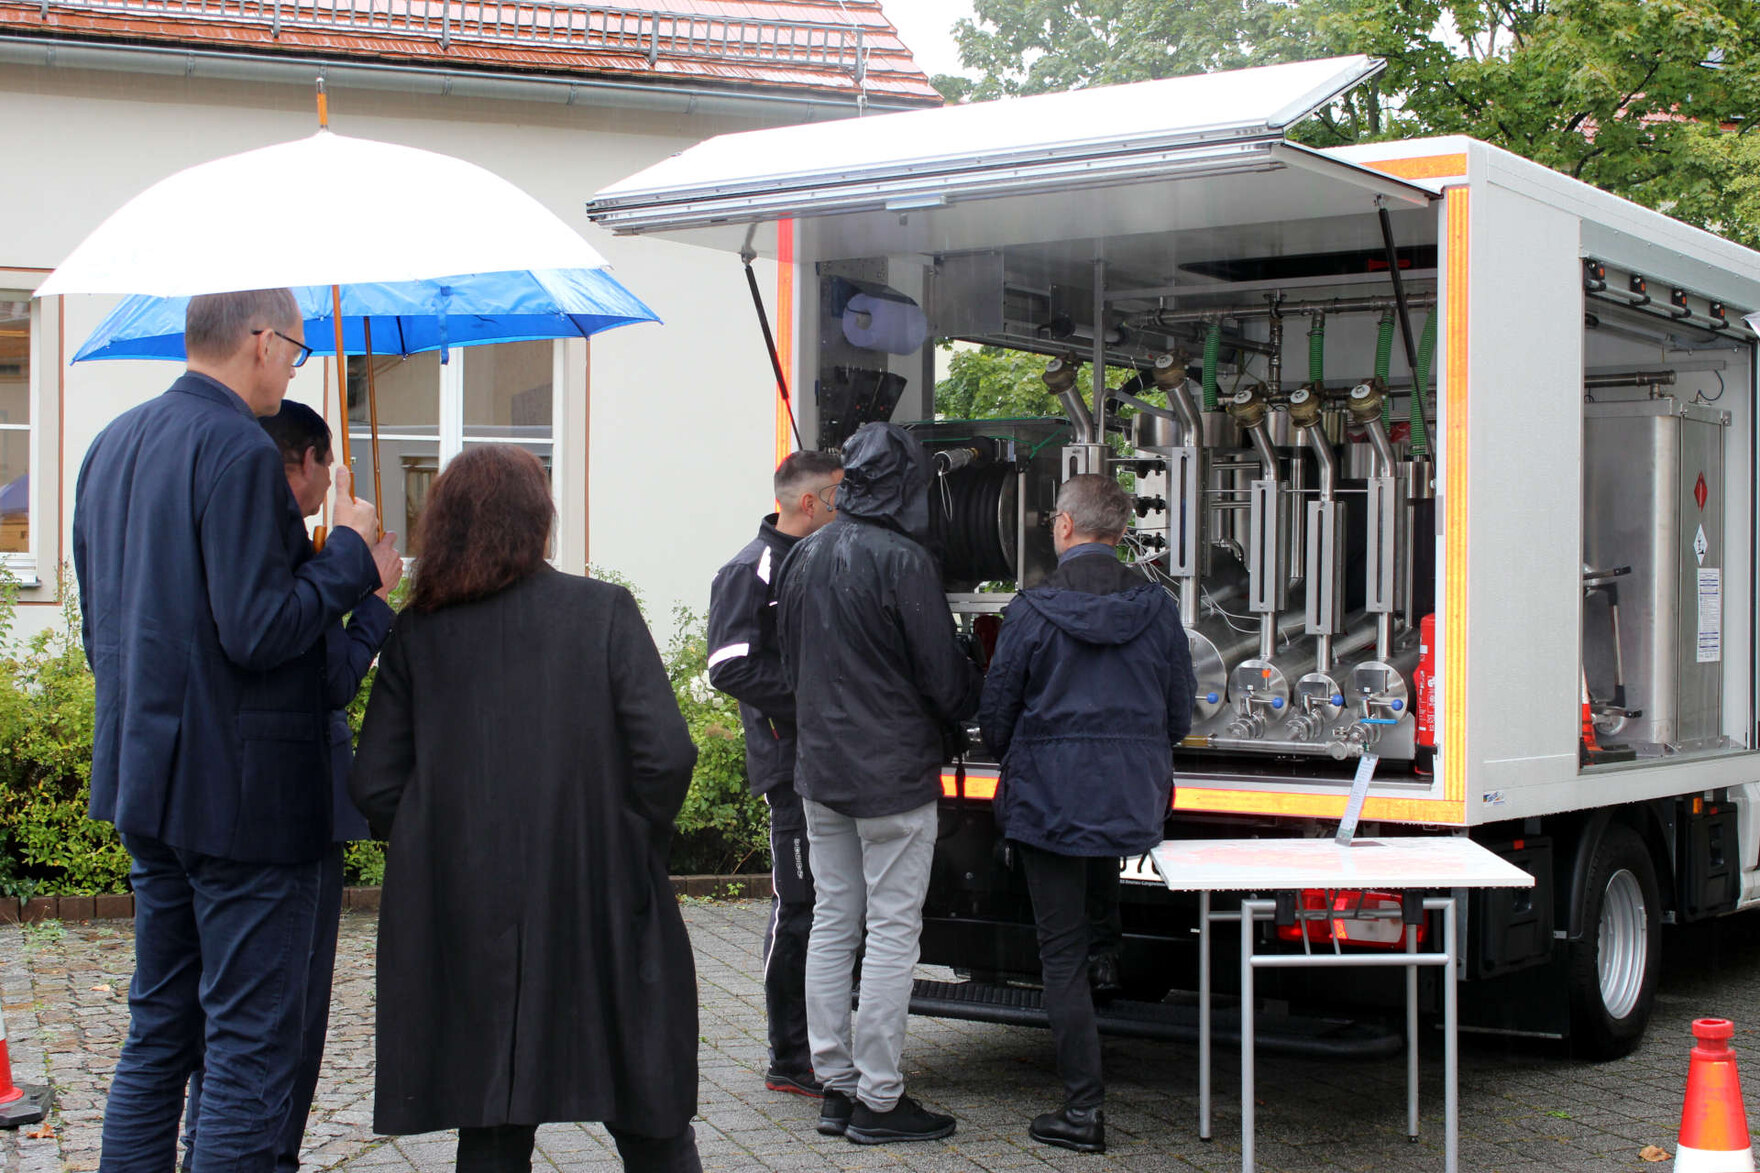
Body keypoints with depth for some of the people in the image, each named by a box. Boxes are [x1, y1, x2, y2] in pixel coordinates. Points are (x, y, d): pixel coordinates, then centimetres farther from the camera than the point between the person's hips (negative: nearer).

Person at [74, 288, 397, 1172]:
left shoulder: (111, 445, 12)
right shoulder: (240, 451, -17)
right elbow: (258, 631, -23)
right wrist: (348, 554, -9)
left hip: (147, 780, 9)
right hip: (241, 792, -9)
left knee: (158, 1031, 18)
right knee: (250, 1049, -1)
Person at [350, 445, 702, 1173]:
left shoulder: (416, 633, 2)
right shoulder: (603, 611, -3)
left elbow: (374, 787, -2)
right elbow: (665, 756, -11)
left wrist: (445, 856, 12)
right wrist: (630, 853, 3)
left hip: (462, 922, 2)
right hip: (598, 917, -2)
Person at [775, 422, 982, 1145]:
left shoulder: (804, 558, 7)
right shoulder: (902, 561, -16)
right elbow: (944, 675, -12)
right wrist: (978, 703, 8)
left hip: (821, 770, 7)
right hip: (894, 774, -7)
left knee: (833, 922, 12)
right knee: (892, 932, -1)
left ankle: (835, 1085, 18)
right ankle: (878, 1099, 3)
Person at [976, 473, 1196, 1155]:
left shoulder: (1030, 612, -9)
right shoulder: (1158, 609, -1)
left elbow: (996, 716, -1)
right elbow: (1179, 716, 7)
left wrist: (1016, 764, 20)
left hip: (1050, 800, -3)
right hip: (1135, 803, 3)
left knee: (1063, 952, 3)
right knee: (1100, 929, 22)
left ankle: (1083, 1110, 3)